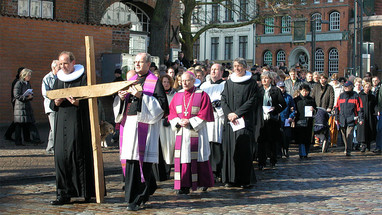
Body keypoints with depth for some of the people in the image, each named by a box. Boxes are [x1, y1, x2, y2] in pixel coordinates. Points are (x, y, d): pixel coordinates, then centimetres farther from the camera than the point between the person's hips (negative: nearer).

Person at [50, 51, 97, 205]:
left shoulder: (83, 78, -1)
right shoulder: (59, 79, 16)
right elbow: (51, 103, 18)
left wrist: (78, 103, -23)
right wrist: (56, 103, -5)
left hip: (79, 122, -5)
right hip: (62, 123, 5)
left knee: (78, 155, -7)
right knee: (61, 156, 0)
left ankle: (86, 192, 3)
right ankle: (64, 194, 4)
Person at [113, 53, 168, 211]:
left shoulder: (154, 82, 0)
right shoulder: (131, 81, 19)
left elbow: (161, 103, -10)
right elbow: (120, 106, 20)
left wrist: (141, 96, -17)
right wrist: (122, 98, -3)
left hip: (145, 125, -6)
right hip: (129, 125, 6)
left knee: (142, 161, -6)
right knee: (130, 161, 4)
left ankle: (137, 199, -1)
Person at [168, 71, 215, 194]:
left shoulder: (202, 95, -2)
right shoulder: (177, 96, 11)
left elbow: (204, 114, -7)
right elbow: (172, 112, 9)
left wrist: (190, 121, -15)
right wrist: (178, 121, -10)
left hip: (197, 131, -3)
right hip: (181, 132, 3)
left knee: (198, 157, 1)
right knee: (182, 157, -2)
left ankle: (204, 182, 18)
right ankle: (184, 185, 1)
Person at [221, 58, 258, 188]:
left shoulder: (251, 83, 3)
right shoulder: (229, 83, 14)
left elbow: (252, 101, -6)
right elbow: (223, 100, 8)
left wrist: (237, 113, -12)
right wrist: (229, 114, -9)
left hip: (245, 120, -3)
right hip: (230, 121, 4)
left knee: (244, 149, -6)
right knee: (230, 148, 1)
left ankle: (246, 179, -1)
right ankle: (231, 179, 6)